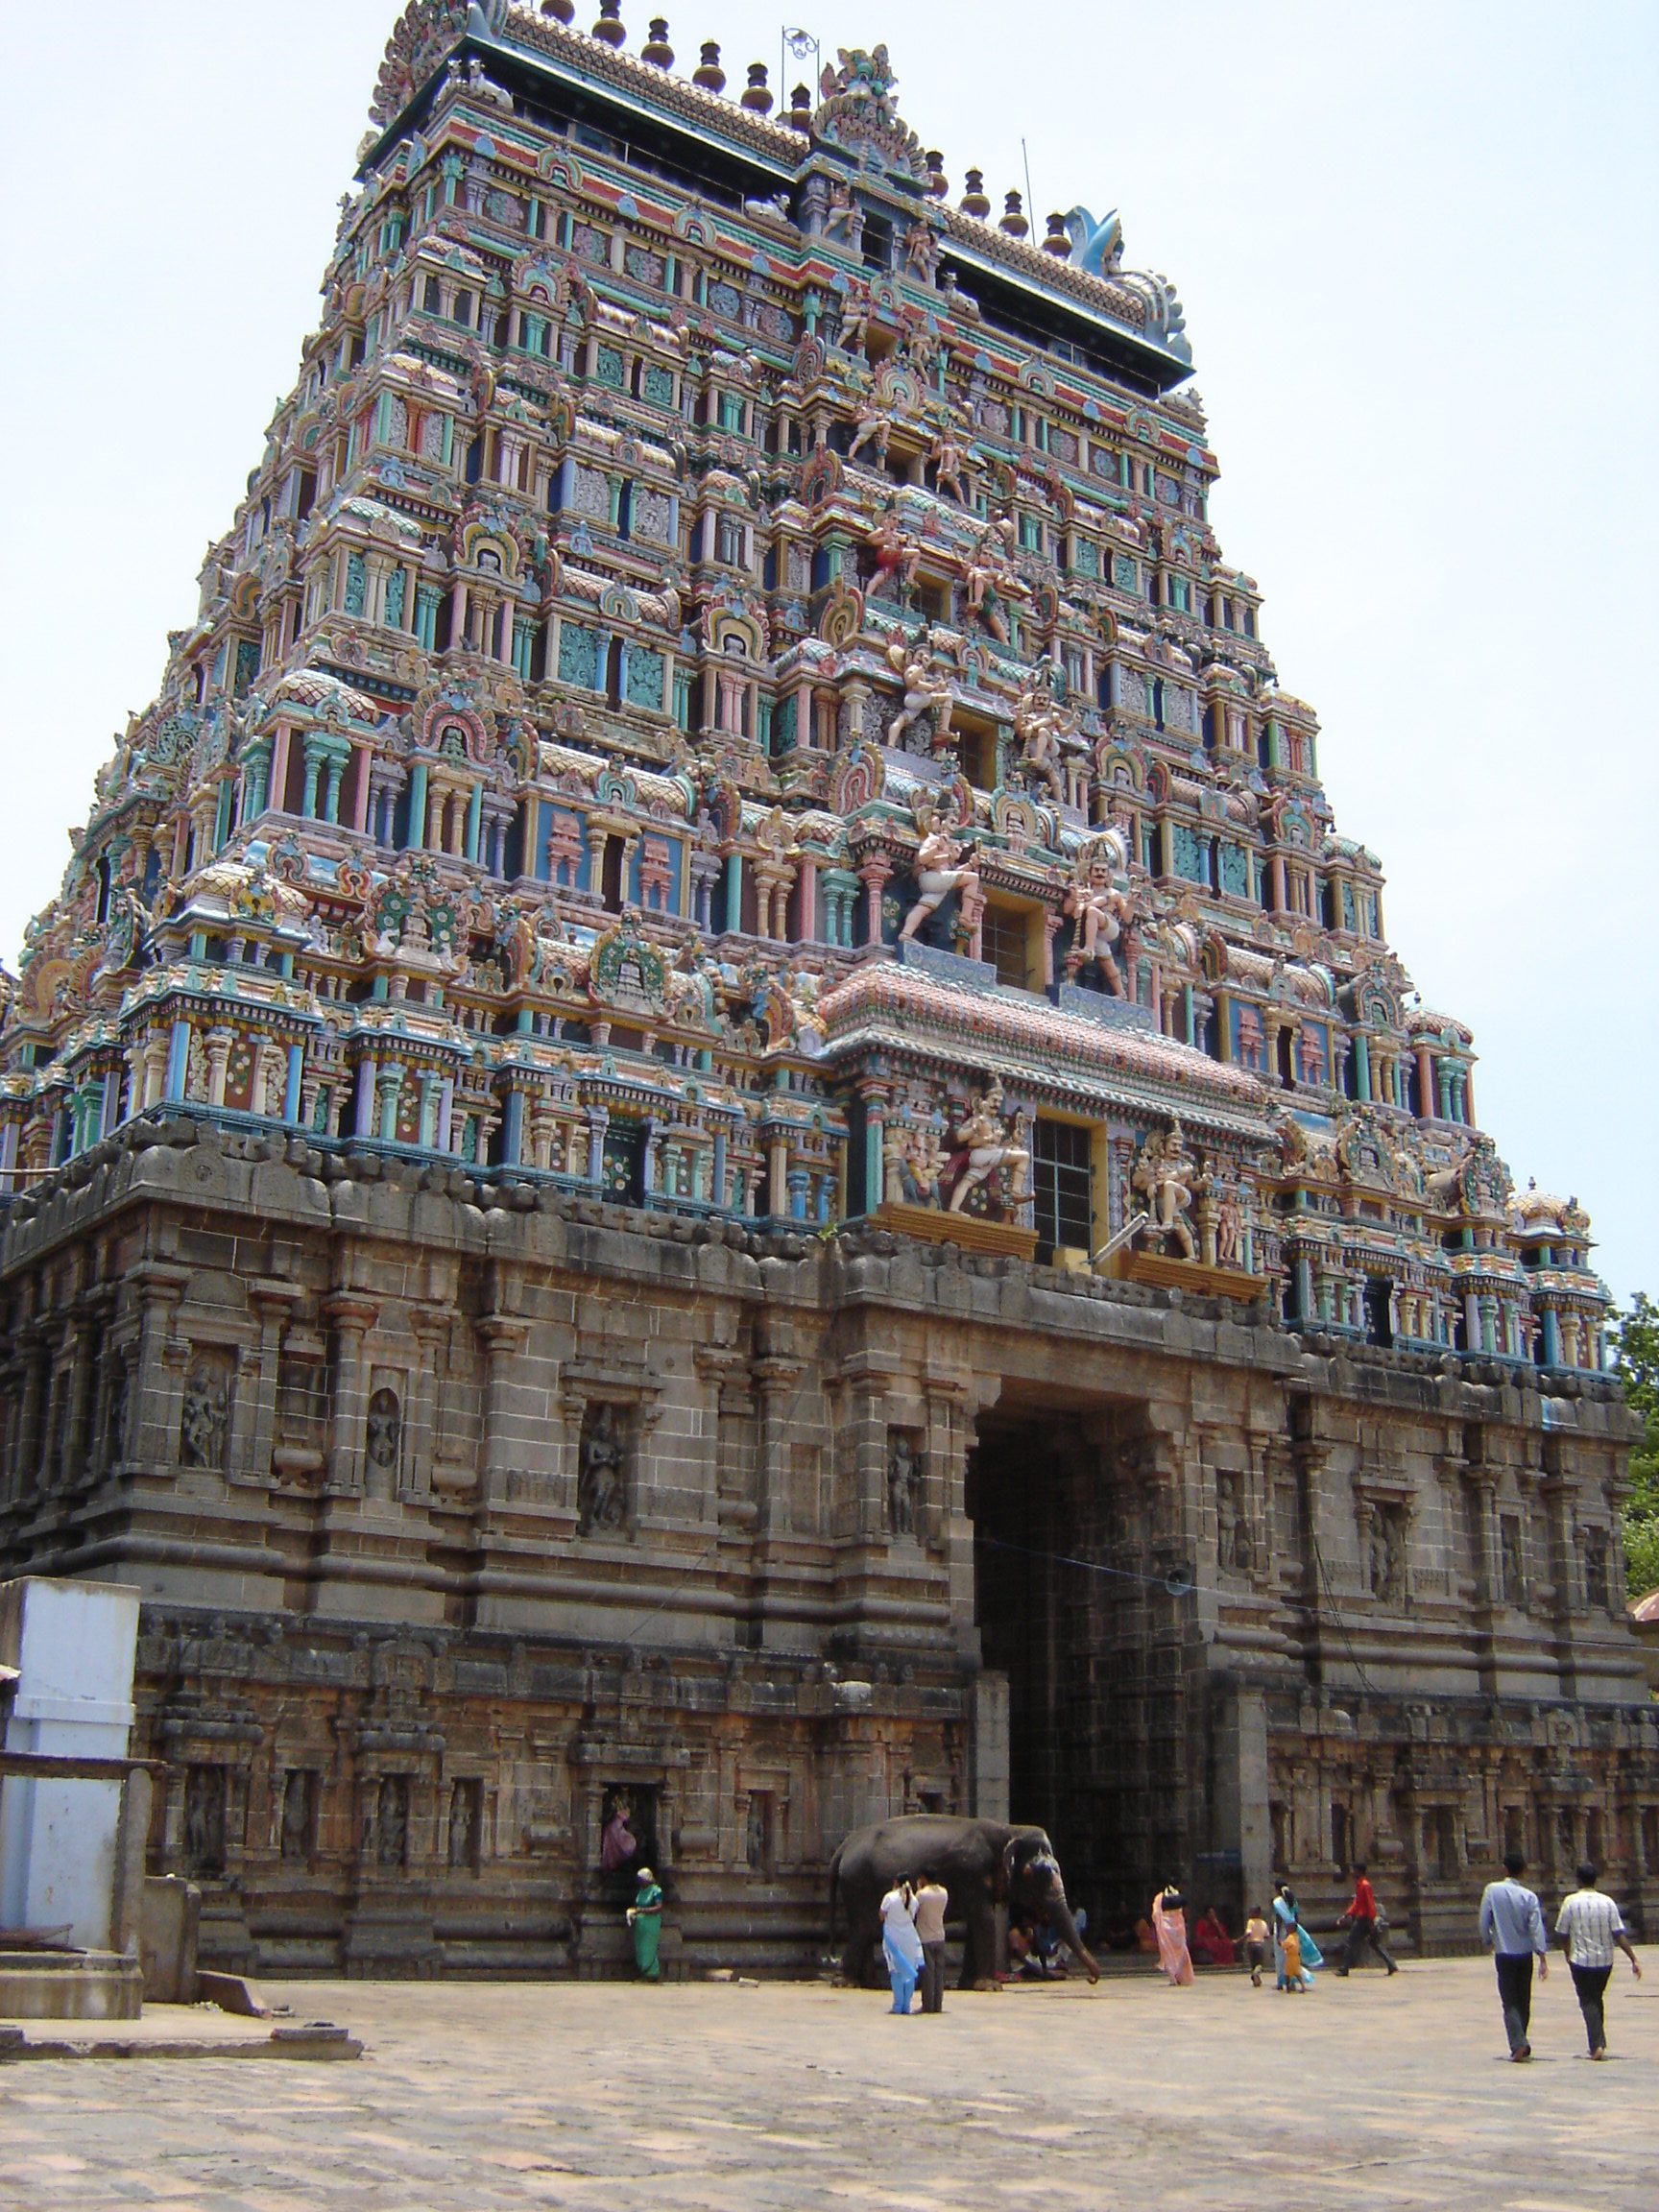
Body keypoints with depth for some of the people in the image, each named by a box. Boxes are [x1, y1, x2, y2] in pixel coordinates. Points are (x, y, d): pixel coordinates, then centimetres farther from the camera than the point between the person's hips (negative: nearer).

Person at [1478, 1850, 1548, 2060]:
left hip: (1504, 1955, -2)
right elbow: (1536, 1928, -12)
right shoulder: (1529, 1896, -7)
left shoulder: (1492, 1891, -8)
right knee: (1523, 2001, 16)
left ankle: (1518, 2044, -18)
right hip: (1525, 1955, 2)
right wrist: (1543, 1958, -11)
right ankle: (1522, 2044, 24)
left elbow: (1484, 1922, -4)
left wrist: (1488, 1941, 15)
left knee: (1510, 2003, -1)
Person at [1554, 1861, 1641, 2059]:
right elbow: (1619, 1934, -7)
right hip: (1605, 1960, 3)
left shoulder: (1571, 1902, -8)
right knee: (1597, 1999, 21)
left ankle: (1597, 2045, -11)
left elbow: (1562, 1934, -1)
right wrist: (1634, 1959, -3)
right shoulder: (1607, 1902, -3)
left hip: (1581, 1960, -3)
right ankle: (1600, 2043, 25)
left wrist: (1568, 1955, 17)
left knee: (1588, 2002, 3)